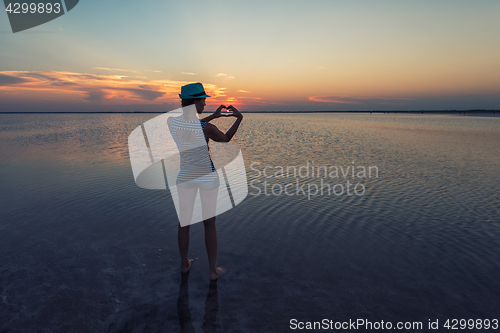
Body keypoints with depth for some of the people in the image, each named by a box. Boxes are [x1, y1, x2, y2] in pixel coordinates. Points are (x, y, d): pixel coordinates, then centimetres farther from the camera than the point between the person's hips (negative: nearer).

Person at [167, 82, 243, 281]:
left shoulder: (171, 122, -11)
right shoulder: (207, 128, -24)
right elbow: (226, 139, -3)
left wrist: (213, 116, 12)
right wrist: (239, 118, 8)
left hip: (184, 176, 4)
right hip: (207, 176, -3)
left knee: (184, 221, 18)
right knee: (209, 223, 9)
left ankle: (184, 264, 35)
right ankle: (213, 270, 21)